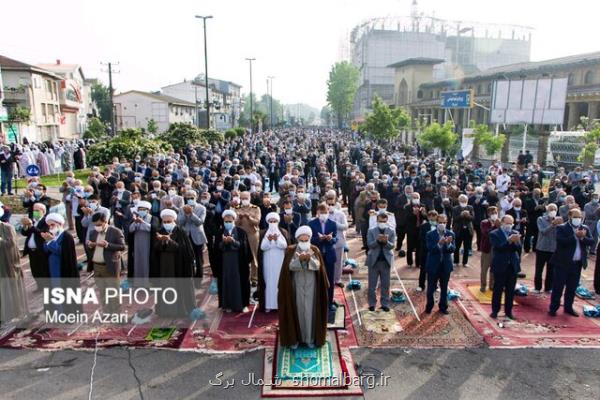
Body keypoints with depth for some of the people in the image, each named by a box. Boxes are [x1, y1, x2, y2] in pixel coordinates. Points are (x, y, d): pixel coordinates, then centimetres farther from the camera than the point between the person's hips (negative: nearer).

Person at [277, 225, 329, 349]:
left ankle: (310, 338, 16)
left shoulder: (315, 250, -1)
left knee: (310, 311, 3)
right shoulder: (291, 250, -4)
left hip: (311, 285, 1)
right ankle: (295, 338, 16)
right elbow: (290, 266, -16)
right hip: (296, 285, -1)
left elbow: (317, 266, -12)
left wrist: (309, 258, -31)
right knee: (296, 310, 4)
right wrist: (299, 259, -34)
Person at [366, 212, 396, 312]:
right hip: (373, 260, 0)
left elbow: (392, 245, -8)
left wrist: (386, 241, -29)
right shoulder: (371, 231, -1)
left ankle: (385, 304, 20)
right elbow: (369, 245, -10)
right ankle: (372, 303, 19)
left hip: (386, 260, 1)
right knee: (372, 285, 8)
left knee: (385, 285, 9)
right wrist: (377, 240, -28)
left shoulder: (392, 231, 0)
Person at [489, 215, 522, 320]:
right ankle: (495, 310, 14)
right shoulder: (494, 234, -6)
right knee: (498, 290, 4)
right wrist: (509, 240, -30)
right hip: (500, 266, -4)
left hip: (513, 266, 4)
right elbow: (499, 248, -18)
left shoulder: (515, 233, 7)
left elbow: (519, 248, -5)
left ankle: (508, 311, 21)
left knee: (511, 290, 10)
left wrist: (516, 241, -25)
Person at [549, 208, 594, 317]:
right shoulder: (561, 228, -8)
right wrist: (575, 236, -25)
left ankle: (568, 307, 26)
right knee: (558, 287, 2)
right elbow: (561, 241, -22)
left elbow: (591, 242, -3)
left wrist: (583, 237, -21)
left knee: (572, 287, 13)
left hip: (577, 264, 5)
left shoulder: (585, 228, 8)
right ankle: (553, 308, 10)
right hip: (563, 263, -5)